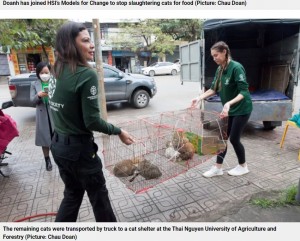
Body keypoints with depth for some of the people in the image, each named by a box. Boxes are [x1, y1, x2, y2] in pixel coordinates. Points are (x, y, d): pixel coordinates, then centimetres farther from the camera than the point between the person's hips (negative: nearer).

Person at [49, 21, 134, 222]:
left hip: (58, 144, 8)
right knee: (99, 197, 15)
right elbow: (92, 121, -21)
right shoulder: (87, 74, -21)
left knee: (72, 193, 26)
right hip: (78, 147, -8)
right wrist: (119, 131, -8)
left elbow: (65, 110, 8)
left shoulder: (58, 72, 4)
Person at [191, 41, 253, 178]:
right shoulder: (220, 69, 3)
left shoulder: (236, 67, -21)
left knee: (234, 138, 0)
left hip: (241, 109, -7)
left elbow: (244, 91, -26)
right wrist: (199, 98, -9)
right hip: (229, 109, 7)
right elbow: (213, 89, 5)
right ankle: (218, 168, 17)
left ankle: (243, 166, 25)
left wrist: (229, 103, -41)